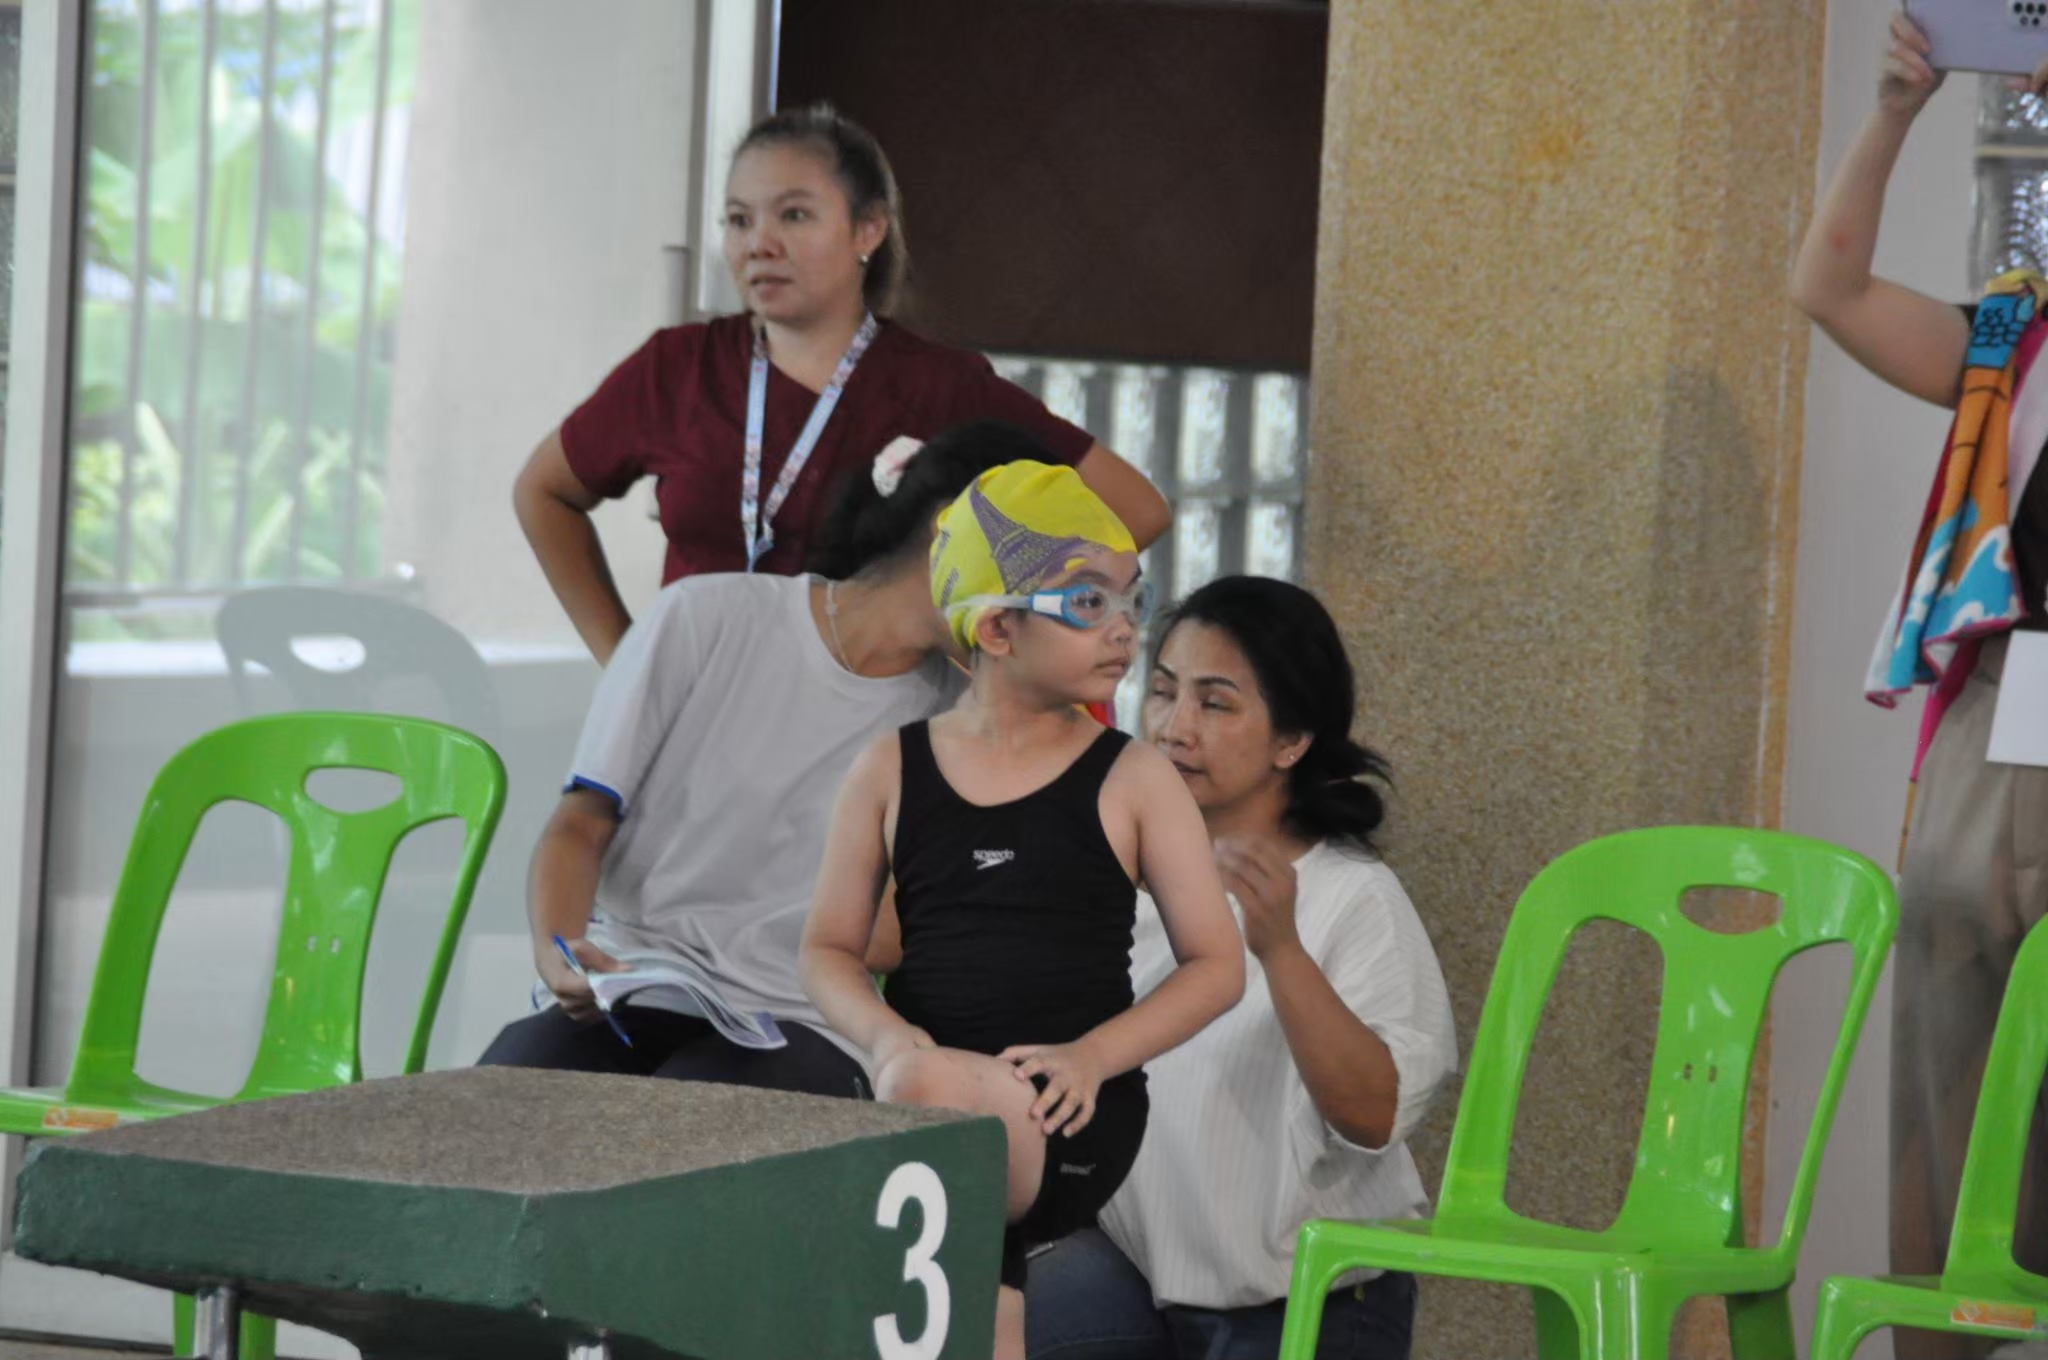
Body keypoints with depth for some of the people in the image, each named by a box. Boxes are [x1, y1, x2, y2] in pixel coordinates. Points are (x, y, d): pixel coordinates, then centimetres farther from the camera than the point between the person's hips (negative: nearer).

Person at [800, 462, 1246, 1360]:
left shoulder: (1133, 782, 5)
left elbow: (1216, 964, 4)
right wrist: (882, 1032, -9)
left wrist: (1090, 1058, -12)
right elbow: (829, 949, 14)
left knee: (931, 1089, -35)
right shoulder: (893, 771, 10)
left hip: (1072, 1118, -3)